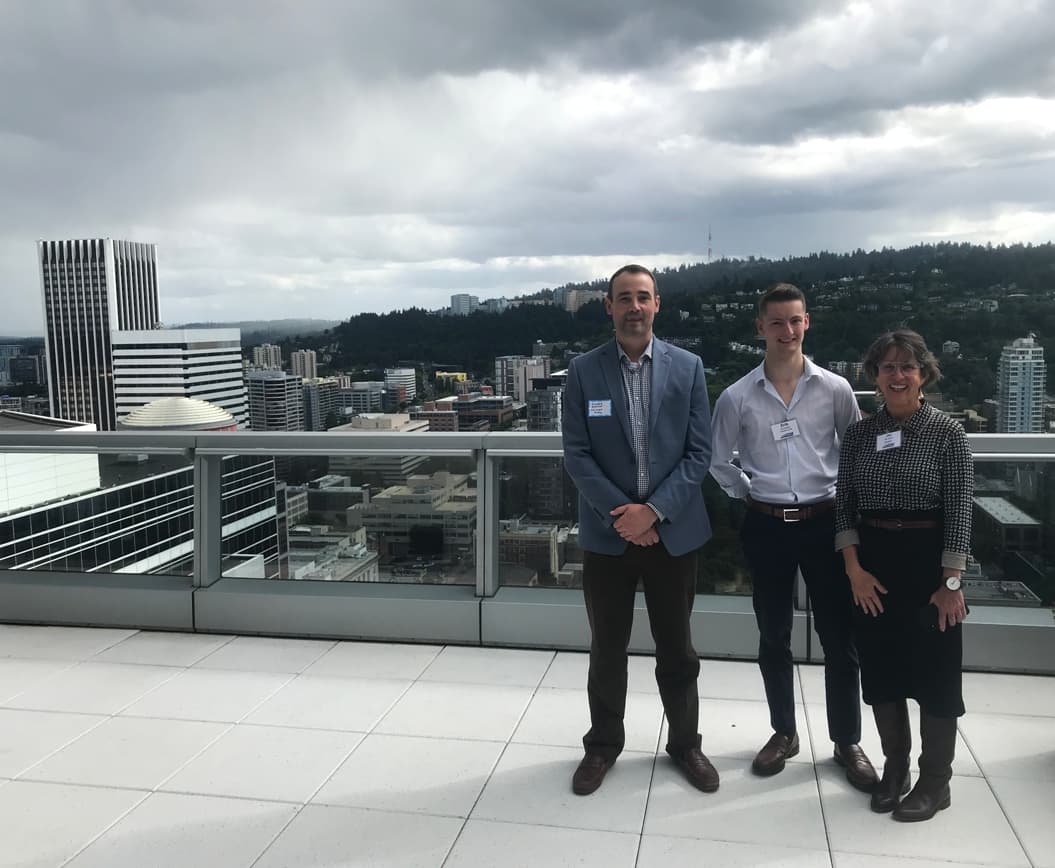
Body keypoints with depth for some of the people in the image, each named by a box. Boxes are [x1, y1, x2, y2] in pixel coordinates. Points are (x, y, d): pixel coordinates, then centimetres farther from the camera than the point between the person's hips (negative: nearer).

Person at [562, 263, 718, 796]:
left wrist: (653, 510, -14)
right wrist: (620, 512, -15)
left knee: (677, 647, 14)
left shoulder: (688, 367, -1)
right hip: (606, 532, 0)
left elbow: (699, 452, -4)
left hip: (673, 530, 1)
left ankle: (684, 742, 33)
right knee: (607, 647, 13)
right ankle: (603, 744, 31)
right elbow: (576, 454, -6)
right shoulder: (583, 370, -3)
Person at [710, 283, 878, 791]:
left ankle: (847, 741, 23)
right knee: (773, 638, 12)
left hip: (824, 521, 0)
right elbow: (718, 461, 8)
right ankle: (784, 733, 30)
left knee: (839, 636, 6)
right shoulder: (737, 398, -3)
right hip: (766, 527, 1)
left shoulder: (834, 389, -3)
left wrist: (845, 498, 3)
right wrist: (750, 493, 2)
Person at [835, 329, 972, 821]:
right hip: (872, 563, 4)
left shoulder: (947, 433, -5)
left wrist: (951, 583, -12)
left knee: (935, 670, 5)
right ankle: (895, 766, 28)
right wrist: (854, 567, -6)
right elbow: (845, 505, 4)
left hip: (928, 561, -3)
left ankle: (935, 782, 20)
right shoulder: (859, 434, 4)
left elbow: (959, 512, -8)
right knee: (881, 668, 11)